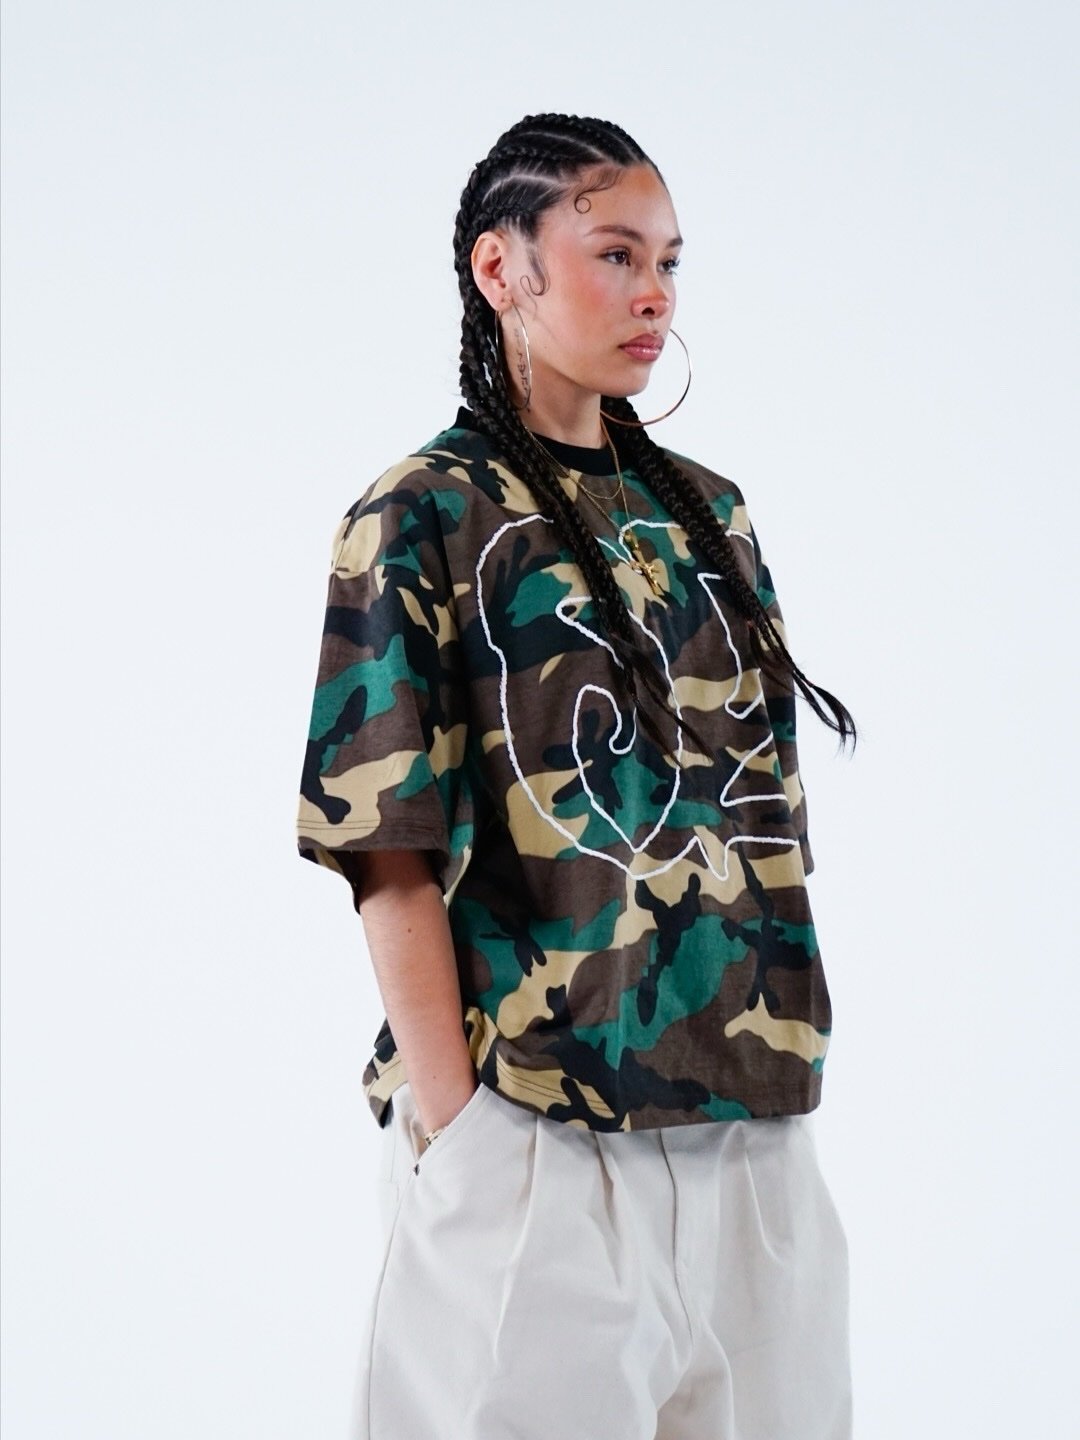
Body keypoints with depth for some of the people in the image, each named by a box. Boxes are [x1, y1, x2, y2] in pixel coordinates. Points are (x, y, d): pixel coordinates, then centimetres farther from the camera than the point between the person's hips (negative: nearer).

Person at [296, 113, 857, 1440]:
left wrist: (786, 1063, 7)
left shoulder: (708, 513, 13)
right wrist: (453, 1132, -15)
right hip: (542, 1132, -5)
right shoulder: (423, 520, -4)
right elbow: (395, 857, -10)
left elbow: (767, 815, 14)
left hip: (753, 1117, 6)